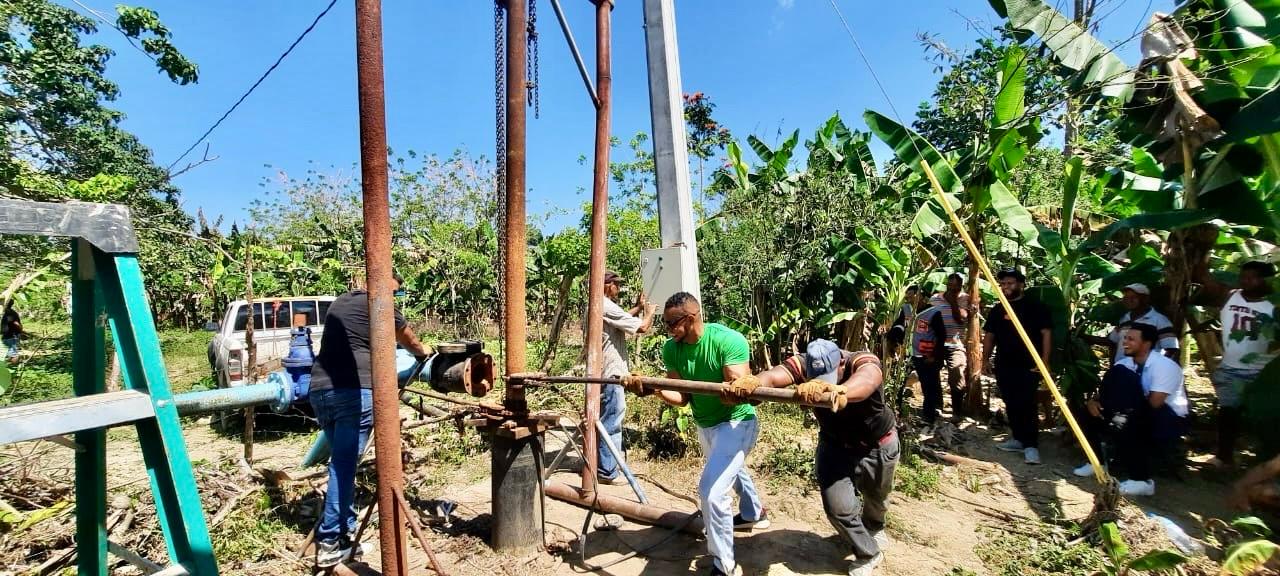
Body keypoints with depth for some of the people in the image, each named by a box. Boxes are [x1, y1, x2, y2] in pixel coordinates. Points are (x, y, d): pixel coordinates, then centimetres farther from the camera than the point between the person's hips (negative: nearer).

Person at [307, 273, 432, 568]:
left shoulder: (339, 302, 23)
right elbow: (408, 339, 18)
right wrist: (423, 352, 40)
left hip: (320, 389, 8)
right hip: (354, 390, -7)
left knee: (342, 460, 15)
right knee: (345, 464, -3)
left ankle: (347, 531, 20)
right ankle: (330, 542, 2)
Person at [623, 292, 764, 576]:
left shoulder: (729, 340, -30)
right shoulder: (671, 348, -13)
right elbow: (681, 396, -16)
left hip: (736, 422, -7)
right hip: (704, 424, 7)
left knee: (711, 489, -20)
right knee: (729, 468, 31)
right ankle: (753, 514, 62)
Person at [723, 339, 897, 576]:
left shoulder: (864, 361, -35)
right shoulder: (803, 364, -28)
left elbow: (866, 381, -60)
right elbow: (773, 375, -48)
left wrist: (836, 390, -83)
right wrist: (750, 382, -73)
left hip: (878, 446, -1)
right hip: (834, 446, 1)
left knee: (876, 499, 23)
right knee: (838, 508, -5)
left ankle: (874, 528, 59)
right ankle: (869, 553, 26)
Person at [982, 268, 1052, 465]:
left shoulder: (1035, 307, -2)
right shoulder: (997, 309, 13)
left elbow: (1046, 333, -5)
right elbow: (989, 335, 16)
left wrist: (1044, 360, -12)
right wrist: (986, 358, 8)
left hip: (1028, 365, -5)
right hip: (1004, 365, 5)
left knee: (1027, 406, -8)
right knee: (1011, 405, 10)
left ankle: (1031, 445, -1)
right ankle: (1018, 439, 21)